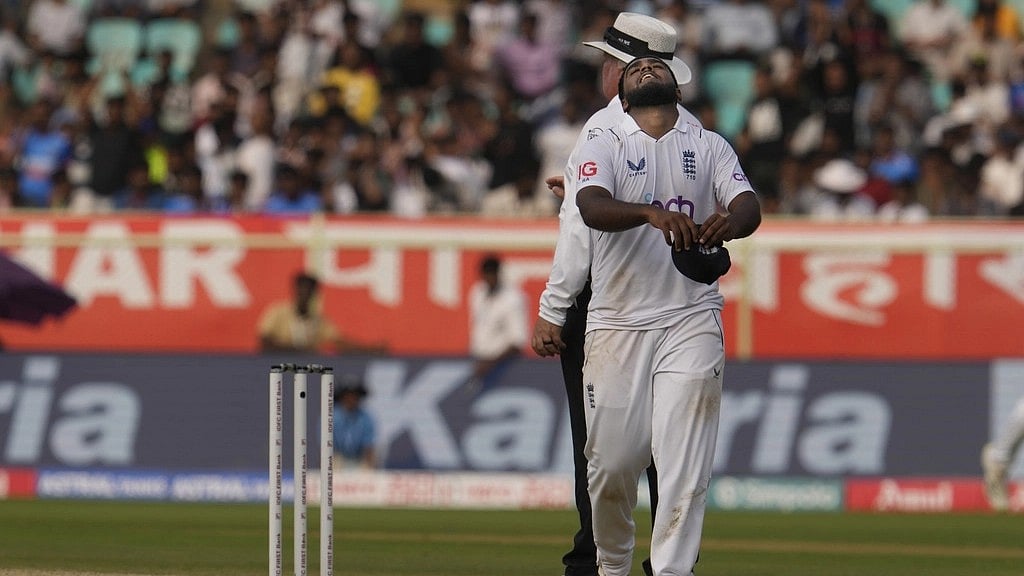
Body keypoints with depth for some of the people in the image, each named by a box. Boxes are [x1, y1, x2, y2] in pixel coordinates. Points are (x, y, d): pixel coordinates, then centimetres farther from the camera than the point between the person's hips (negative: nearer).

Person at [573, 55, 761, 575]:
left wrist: (731, 223, -30)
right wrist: (653, 214, -35)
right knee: (612, 459, 0)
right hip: (618, 322, 0)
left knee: (685, 461, -10)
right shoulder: (605, 148, 6)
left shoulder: (709, 147, 12)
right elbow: (592, 206, -15)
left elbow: (748, 205, -5)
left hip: (691, 321, 1)